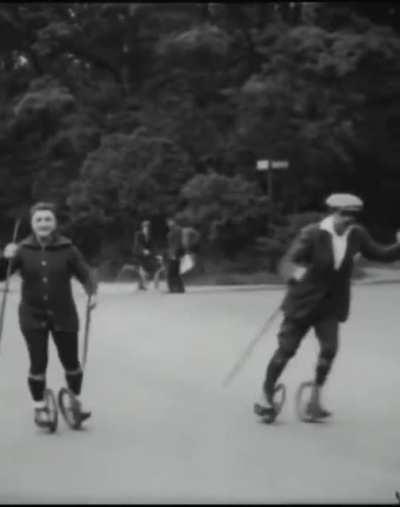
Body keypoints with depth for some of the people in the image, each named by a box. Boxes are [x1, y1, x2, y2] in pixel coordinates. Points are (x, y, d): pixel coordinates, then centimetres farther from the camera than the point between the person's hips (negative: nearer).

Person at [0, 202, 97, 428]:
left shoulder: (67, 249, -6)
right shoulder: (23, 250, -4)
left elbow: (85, 273, -4)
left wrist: (92, 292, -24)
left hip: (63, 315, 0)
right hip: (33, 316, 0)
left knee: (71, 361, 7)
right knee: (38, 364, -2)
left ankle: (76, 401, 30)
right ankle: (39, 407, 15)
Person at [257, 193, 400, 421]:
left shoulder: (356, 235, -5)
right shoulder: (311, 234, -18)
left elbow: (380, 254, 6)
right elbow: (288, 261, -25)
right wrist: (295, 272, -49)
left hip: (331, 305, 3)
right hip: (304, 302, -3)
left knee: (330, 348, -14)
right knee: (286, 349, 2)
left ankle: (315, 400, 1)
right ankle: (267, 394, 22)